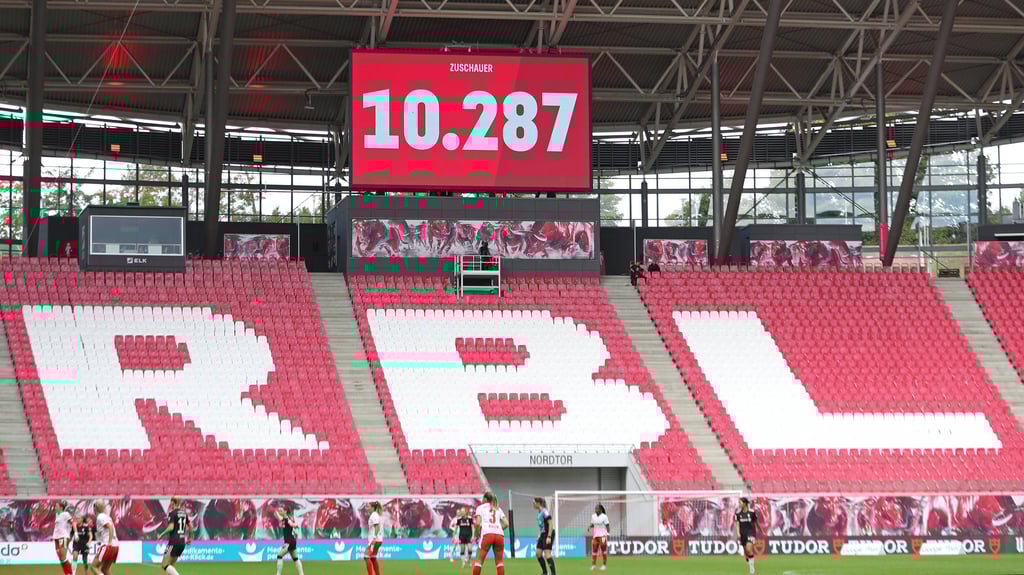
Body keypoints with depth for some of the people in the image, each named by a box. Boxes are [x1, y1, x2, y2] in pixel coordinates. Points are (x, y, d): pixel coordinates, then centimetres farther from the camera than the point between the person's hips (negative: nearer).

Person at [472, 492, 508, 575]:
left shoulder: (480, 507, 13)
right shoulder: (498, 509, 24)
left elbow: (477, 523, 0)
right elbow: (506, 524, 14)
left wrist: (476, 534, 13)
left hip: (487, 534, -3)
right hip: (500, 534, 3)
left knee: (479, 560, -1)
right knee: (499, 560, 12)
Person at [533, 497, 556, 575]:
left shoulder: (545, 512, -16)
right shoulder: (539, 513, 11)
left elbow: (550, 525, -18)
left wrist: (549, 537, -22)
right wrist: (539, 535, 18)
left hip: (548, 534, -9)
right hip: (542, 534, 9)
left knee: (547, 555, -14)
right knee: (538, 554, 9)